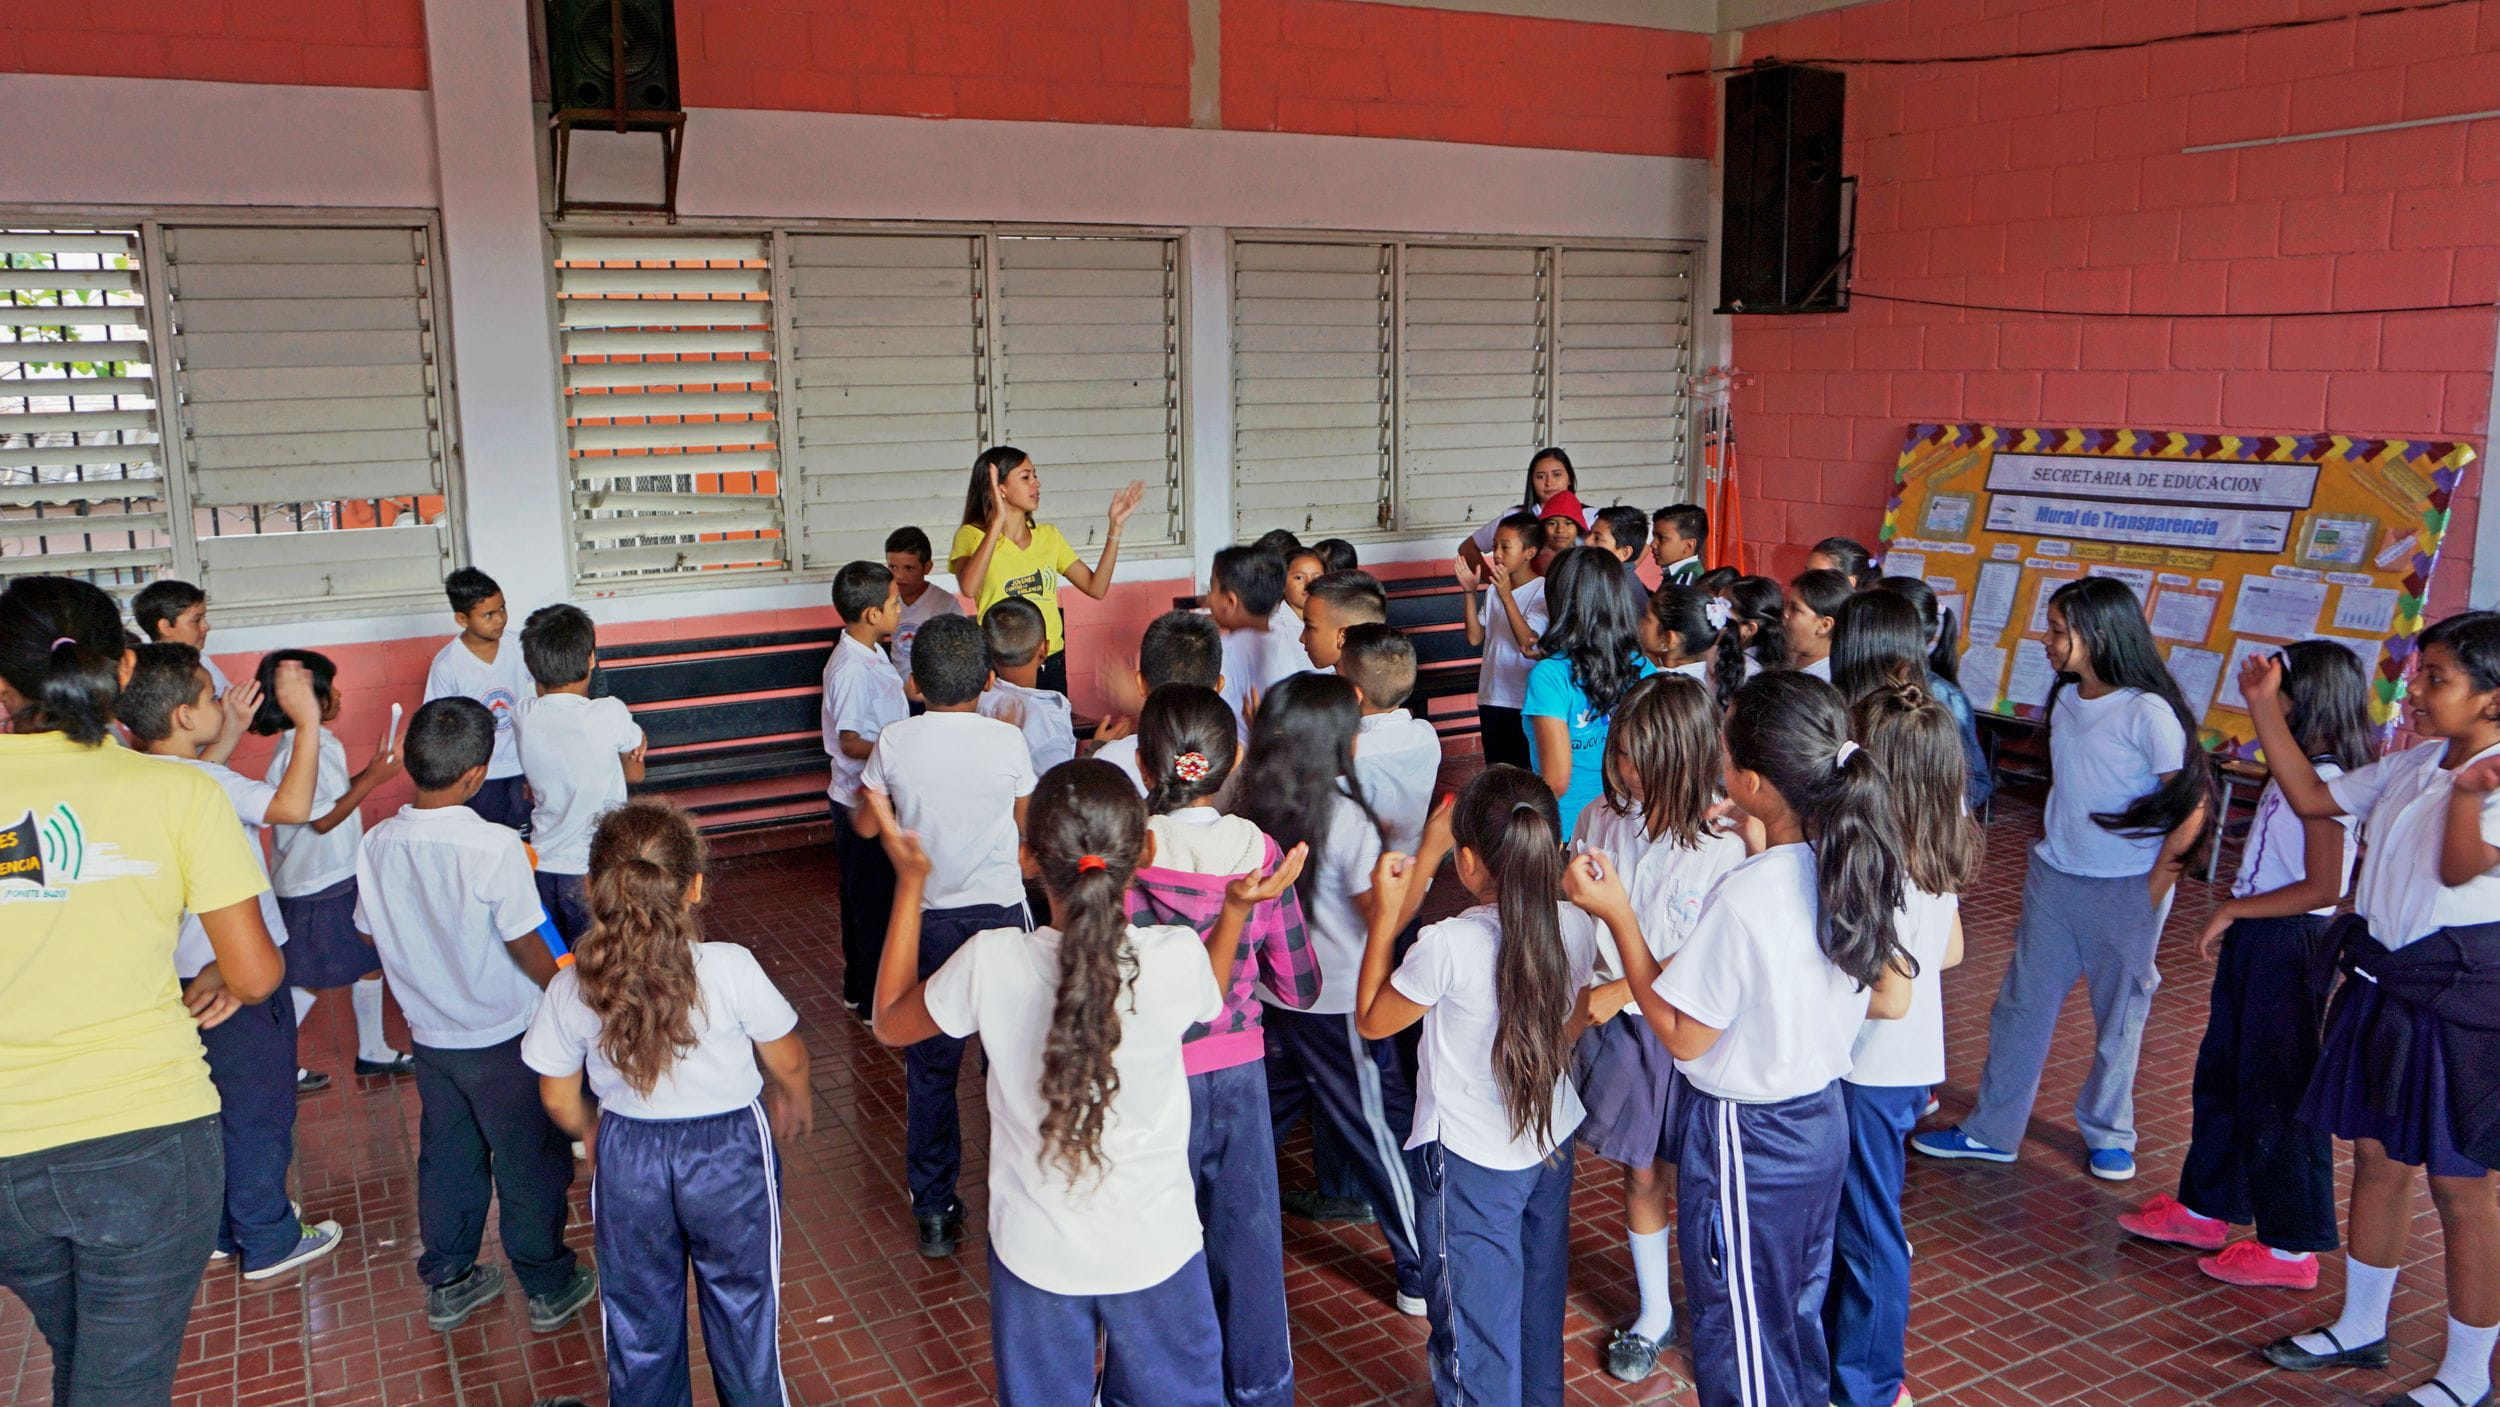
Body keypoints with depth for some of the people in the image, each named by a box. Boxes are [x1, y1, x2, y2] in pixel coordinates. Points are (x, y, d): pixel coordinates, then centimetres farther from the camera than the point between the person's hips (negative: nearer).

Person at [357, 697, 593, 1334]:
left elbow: (373, 931, 5)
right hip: (502, 1038, -5)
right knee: (530, 1165, 12)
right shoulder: (494, 847, -26)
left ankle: (447, 1283, 35)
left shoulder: (378, 844, -9)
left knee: (446, 1160, 21)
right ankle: (549, 1288, 25)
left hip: (430, 1036, 5)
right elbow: (526, 947, -19)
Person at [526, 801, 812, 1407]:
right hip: (730, 1152, -2)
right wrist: (791, 1098, 14)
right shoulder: (731, 970, -24)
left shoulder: (570, 989, -15)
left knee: (638, 1314, 23)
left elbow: (559, 1099, -2)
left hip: (627, 1158, 2)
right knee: (740, 1302, 20)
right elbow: (788, 1062, -9)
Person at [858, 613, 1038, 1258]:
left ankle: (934, 1212, 17)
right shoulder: (1006, 740, -10)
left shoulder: (895, 742, -8)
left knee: (929, 1065, 11)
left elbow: (867, 824, 3)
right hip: (1000, 912, -1)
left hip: (927, 919, 1)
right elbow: (1026, 823, 3)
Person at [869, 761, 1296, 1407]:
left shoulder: (991, 963, -23)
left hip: (1037, 1255, 0)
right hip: (1155, 1251, 0)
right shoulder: (1176, 958, -22)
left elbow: (890, 1021, -1)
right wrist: (1238, 909, 7)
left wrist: (911, 882, 1)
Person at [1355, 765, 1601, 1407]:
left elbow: (1371, 1021, -10)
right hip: (1552, 1144, 6)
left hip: (1471, 1161, -6)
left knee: (1476, 1321, 10)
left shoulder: (1449, 945, -28)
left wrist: (1385, 912, -9)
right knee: (1540, 1301, 25)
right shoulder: (1575, 927, -11)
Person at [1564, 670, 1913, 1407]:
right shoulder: (1861, 865, -8)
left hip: (1746, 1141, -7)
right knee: (1798, 1312, 27)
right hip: (1822, 1118, 7)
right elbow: (1892, 999, 4)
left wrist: (1617, 915, -19)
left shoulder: (1744, 897, -31)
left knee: (1739, 1334, 13)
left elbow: (1682, 1037, -21)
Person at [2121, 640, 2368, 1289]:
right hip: (2255, 943, 10)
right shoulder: (2295, 772, 9)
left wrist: (2233, 909, -17)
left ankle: (2292, 1247, 13)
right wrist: (2233, 919, 10)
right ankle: (2205, 1208, 32)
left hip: (2288, 948, -10)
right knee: (2222, 1074, 18)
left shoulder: (2323, 781, -20)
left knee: (2275, 1094, 0)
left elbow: (2321, 889, -24)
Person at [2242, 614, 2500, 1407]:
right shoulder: (2414, 765, 7)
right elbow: (2312, 799, 13)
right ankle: (2360, 1327, 35)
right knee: (2376, 1159, 18)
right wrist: (2266, 709, 7)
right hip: (2383, 982, 8)